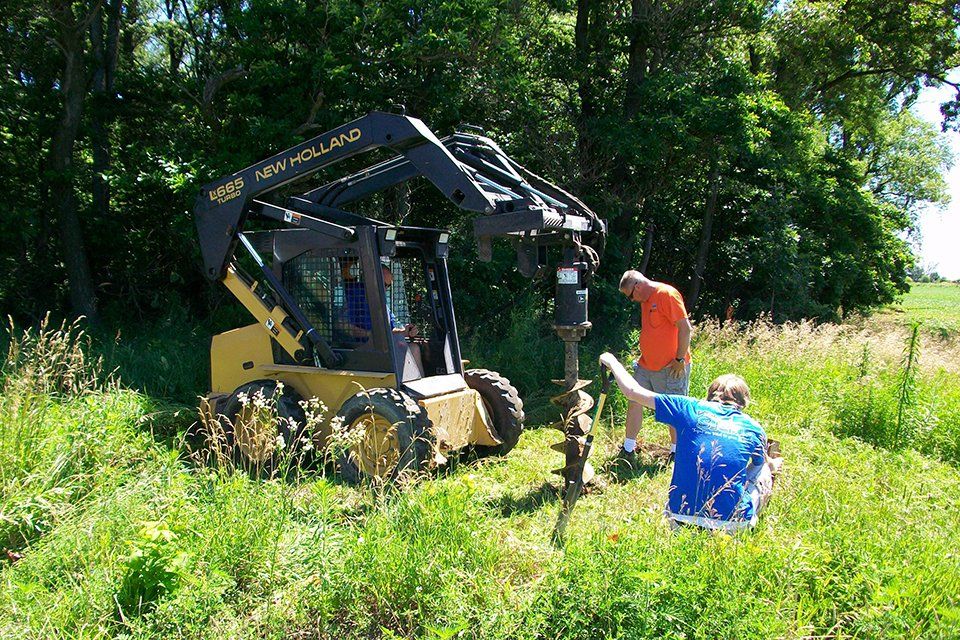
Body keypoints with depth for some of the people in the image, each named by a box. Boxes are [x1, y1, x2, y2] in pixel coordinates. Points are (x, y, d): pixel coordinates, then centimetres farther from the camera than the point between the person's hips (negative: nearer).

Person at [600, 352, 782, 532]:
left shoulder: (692, 409, 0)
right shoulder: (754, 429, 4)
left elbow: (633, 393, 4)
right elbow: (767, 464, 28)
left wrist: (612, 362, 21)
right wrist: (773, 464, 53)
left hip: (682, 518, 1)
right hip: (733, 524, 0)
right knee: (764, 471, 23)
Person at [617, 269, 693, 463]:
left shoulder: (667, 294, -16)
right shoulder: (645, 300, 12)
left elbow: (685, 328, -19)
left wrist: (680, 359, -18)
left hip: (671, 367, -8)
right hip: (645, 365, 8)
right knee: (634, 402, 4)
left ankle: (676, 453, 19)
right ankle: (628, 451, 12)